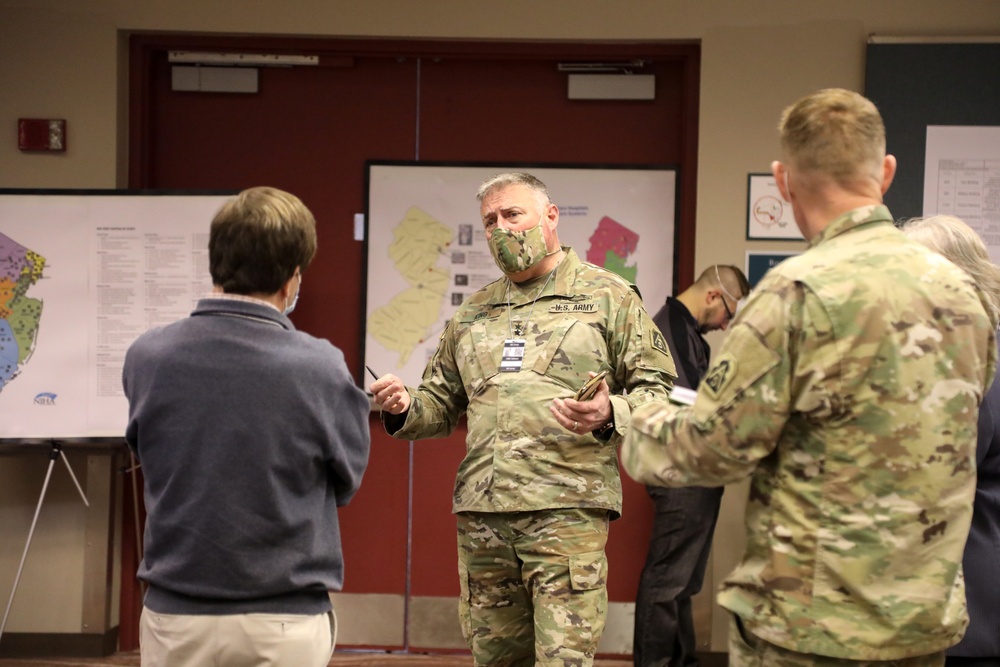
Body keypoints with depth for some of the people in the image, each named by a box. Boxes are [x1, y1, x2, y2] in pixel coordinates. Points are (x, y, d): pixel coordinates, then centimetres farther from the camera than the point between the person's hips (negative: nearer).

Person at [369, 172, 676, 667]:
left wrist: (610, 415, -18)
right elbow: (442, 404, 24)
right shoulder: (472, 313, 19)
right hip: (480, 514, 5)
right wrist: (404, 409, 2)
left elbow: (656, 389, 2)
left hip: (566, 512, -5)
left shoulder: (608, 297, 5)